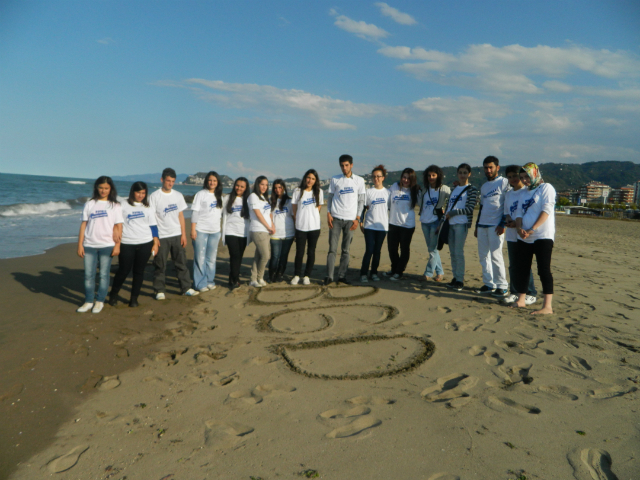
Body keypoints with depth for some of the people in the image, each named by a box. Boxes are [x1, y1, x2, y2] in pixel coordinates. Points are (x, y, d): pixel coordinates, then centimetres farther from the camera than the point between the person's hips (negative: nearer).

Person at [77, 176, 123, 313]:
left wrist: (117, 245, -6)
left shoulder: (115, 206, 4)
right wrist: (80, 245, 2)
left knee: (104, 275, 4)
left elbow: (119, 226, 1)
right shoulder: (89, 204, 8)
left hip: (107, 245, -2)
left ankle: (100, 301, 15)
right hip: (89, 245, 2)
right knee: (88, 275, 5)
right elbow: (83, 224, 7)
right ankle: (88, 301, 16)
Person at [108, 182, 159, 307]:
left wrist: (156, 242, 7)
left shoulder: (148, 207, 11)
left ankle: (134, 298, 17)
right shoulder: (123, 206, 4)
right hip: (126, 244, -2)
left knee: (139, 271, 5)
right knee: (124, 270, 1)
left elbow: (153, 226, 12)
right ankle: (113, 295, 23)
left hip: (145, 244, 2)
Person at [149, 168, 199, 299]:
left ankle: (186, 288, 14)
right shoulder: (155, 196, -5)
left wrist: (183, 234, 4)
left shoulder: (178, 196, 8)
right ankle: (159, 291, 14)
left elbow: (181, 215, 11)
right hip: (161, 236, -4)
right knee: (160, 265, 3)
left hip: (177, 235, 4)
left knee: (181, 263, 7)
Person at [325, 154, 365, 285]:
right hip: (335, 218, 0)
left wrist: (357, 218, -1)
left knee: (346, 250, 4)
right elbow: (329, 198, 10)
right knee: (332, 249, -2)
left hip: (350, 219, 0)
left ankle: (342, 276, 11)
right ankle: (329, 276, 2)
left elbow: (361, 201, 7)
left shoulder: (359, 180, 6)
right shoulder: (335, 180, 7)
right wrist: (328, 214, -2)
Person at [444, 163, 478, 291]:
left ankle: (460, 280, 0)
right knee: (452, 252, 7)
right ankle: (455, 278, 15)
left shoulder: (471, 190, -1)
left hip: (461, 224, -6)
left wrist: (453, 213, -11)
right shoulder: (454, 188, 19)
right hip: (451, 223, 6)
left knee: (458, 252, -7)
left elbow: (470, 208, -9)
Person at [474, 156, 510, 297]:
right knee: (483, 255, 6)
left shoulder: (504, 182, -3)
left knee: (495, 255, -8)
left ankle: (502, 287, -1)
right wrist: (477, 226, 21)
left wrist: (503, 224, -15)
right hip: (482, 225, 7)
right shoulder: (484, 186, 20)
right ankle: (489, 284, 13)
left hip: (496, 226, -7)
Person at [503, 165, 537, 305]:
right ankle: (515, 292, 19)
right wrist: (508, 219, -6)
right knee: (513, 266, 10)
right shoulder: (508, 194, 16)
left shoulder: (528, 192, -6)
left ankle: (531, 294, 8)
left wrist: (518, 223, -19)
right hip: (511, 235, 6)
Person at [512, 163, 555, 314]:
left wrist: (532, 230, -21)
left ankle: (547, 306, -7)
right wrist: (519, 228, -9)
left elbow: (546, 211, -13)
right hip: (524, 238, 7)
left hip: (542, 237, -7)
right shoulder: (525, 193, 19)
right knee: (521, 269, 10)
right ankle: (520, 300, 22)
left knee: (544, 270, -8)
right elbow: (519, 213, 12)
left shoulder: (546, 188, -2)